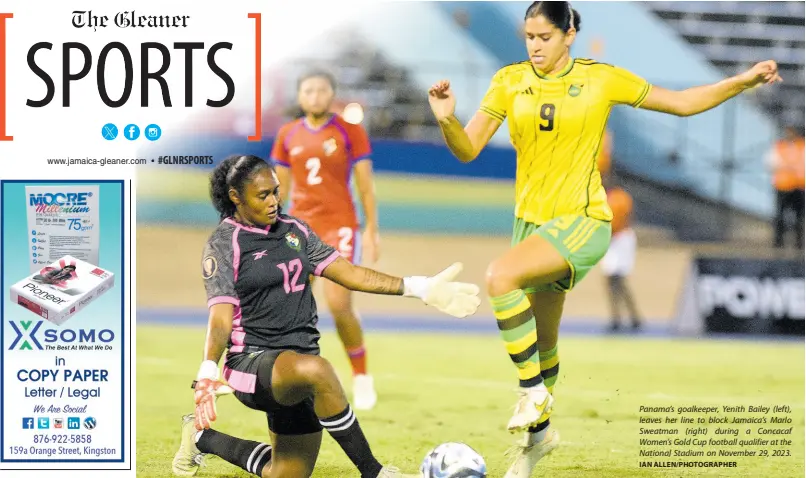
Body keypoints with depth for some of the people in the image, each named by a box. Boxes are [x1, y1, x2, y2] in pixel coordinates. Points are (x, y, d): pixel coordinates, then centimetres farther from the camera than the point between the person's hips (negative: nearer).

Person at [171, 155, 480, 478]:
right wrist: (207, 376, -34)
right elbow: (220, 318, -16)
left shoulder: (293, 230, 11)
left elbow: (347, 272, 8)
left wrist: (420, 288, -1)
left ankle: (203, 439, 36)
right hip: (253, 362, -7)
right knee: (315, 370, -40)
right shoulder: (224, 244, -7)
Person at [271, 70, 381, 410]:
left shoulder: (350, 132, 0)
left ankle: (361, 375, 6)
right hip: (301, 226, 4)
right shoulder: (288, 135, 9)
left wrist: (372, 231, -4)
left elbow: (365, 185, 0)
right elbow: (279, 187, 15)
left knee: (339, 305, -14)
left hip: (339, 227, -3)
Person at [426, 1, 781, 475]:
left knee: (500, 276, -30)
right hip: (532, 222, 4)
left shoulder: (601, 79, -5)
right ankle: (537, 433, 38)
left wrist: (745, 81, -4)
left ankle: (534, 391, -16)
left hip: (583, 222, -4)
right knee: (543, 342, 14)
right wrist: (447, 119, -22)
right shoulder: (511, 82, 1)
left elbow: (683, 102, 4)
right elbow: (467, 149, -2)